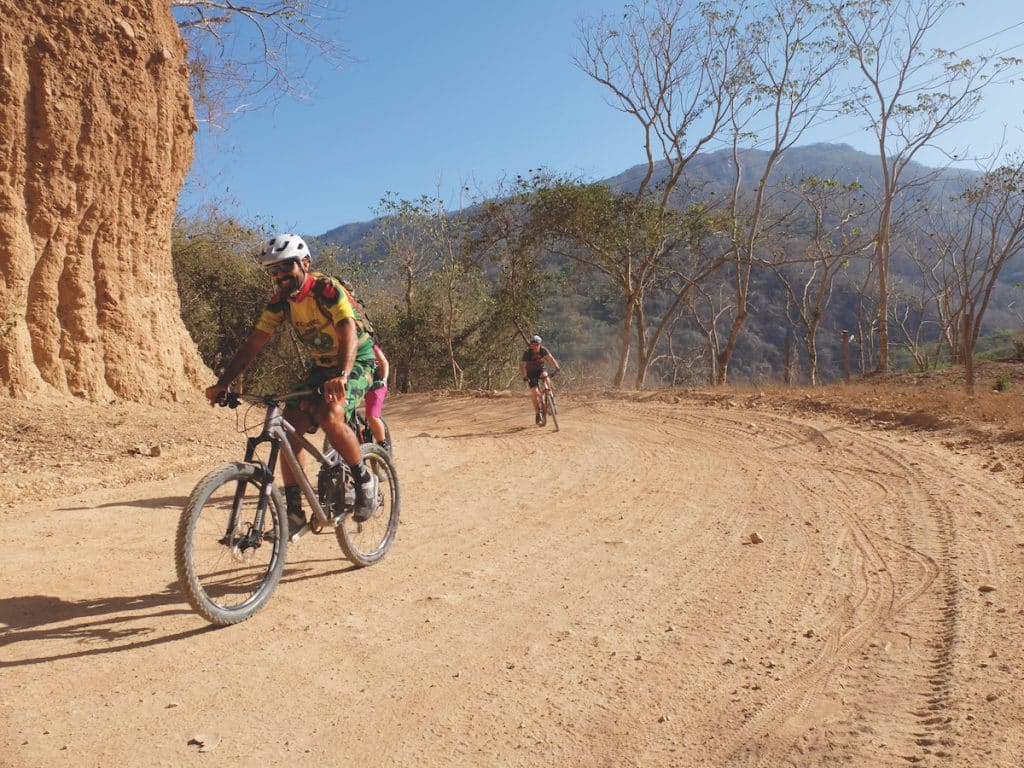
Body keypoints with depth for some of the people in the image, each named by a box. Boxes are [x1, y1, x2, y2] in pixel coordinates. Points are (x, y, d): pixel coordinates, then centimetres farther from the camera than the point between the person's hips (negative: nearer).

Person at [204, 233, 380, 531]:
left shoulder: (327, 289, -23)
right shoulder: (280, 301, -4)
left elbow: (349, 331, -38)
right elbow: (253, 343, -6)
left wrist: (341, 376, -55)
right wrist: (222, 383, -17)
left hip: (357, 362, -6)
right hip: (321, 366, 7)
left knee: (330, 416, -32)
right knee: (290, 425, -10)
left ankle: (364, 479, -8)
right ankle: (294, 512, -1)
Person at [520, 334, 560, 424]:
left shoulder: (543, 350, -16)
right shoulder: (527, 353, -23)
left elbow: (551, 358, -26)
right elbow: (522, 365, -28)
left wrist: (556, 367, -44)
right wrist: (524, 376, -43)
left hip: (540, 370, 2)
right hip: (531, 374, -2)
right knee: (535, 392, -16)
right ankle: (538, 414, -7)